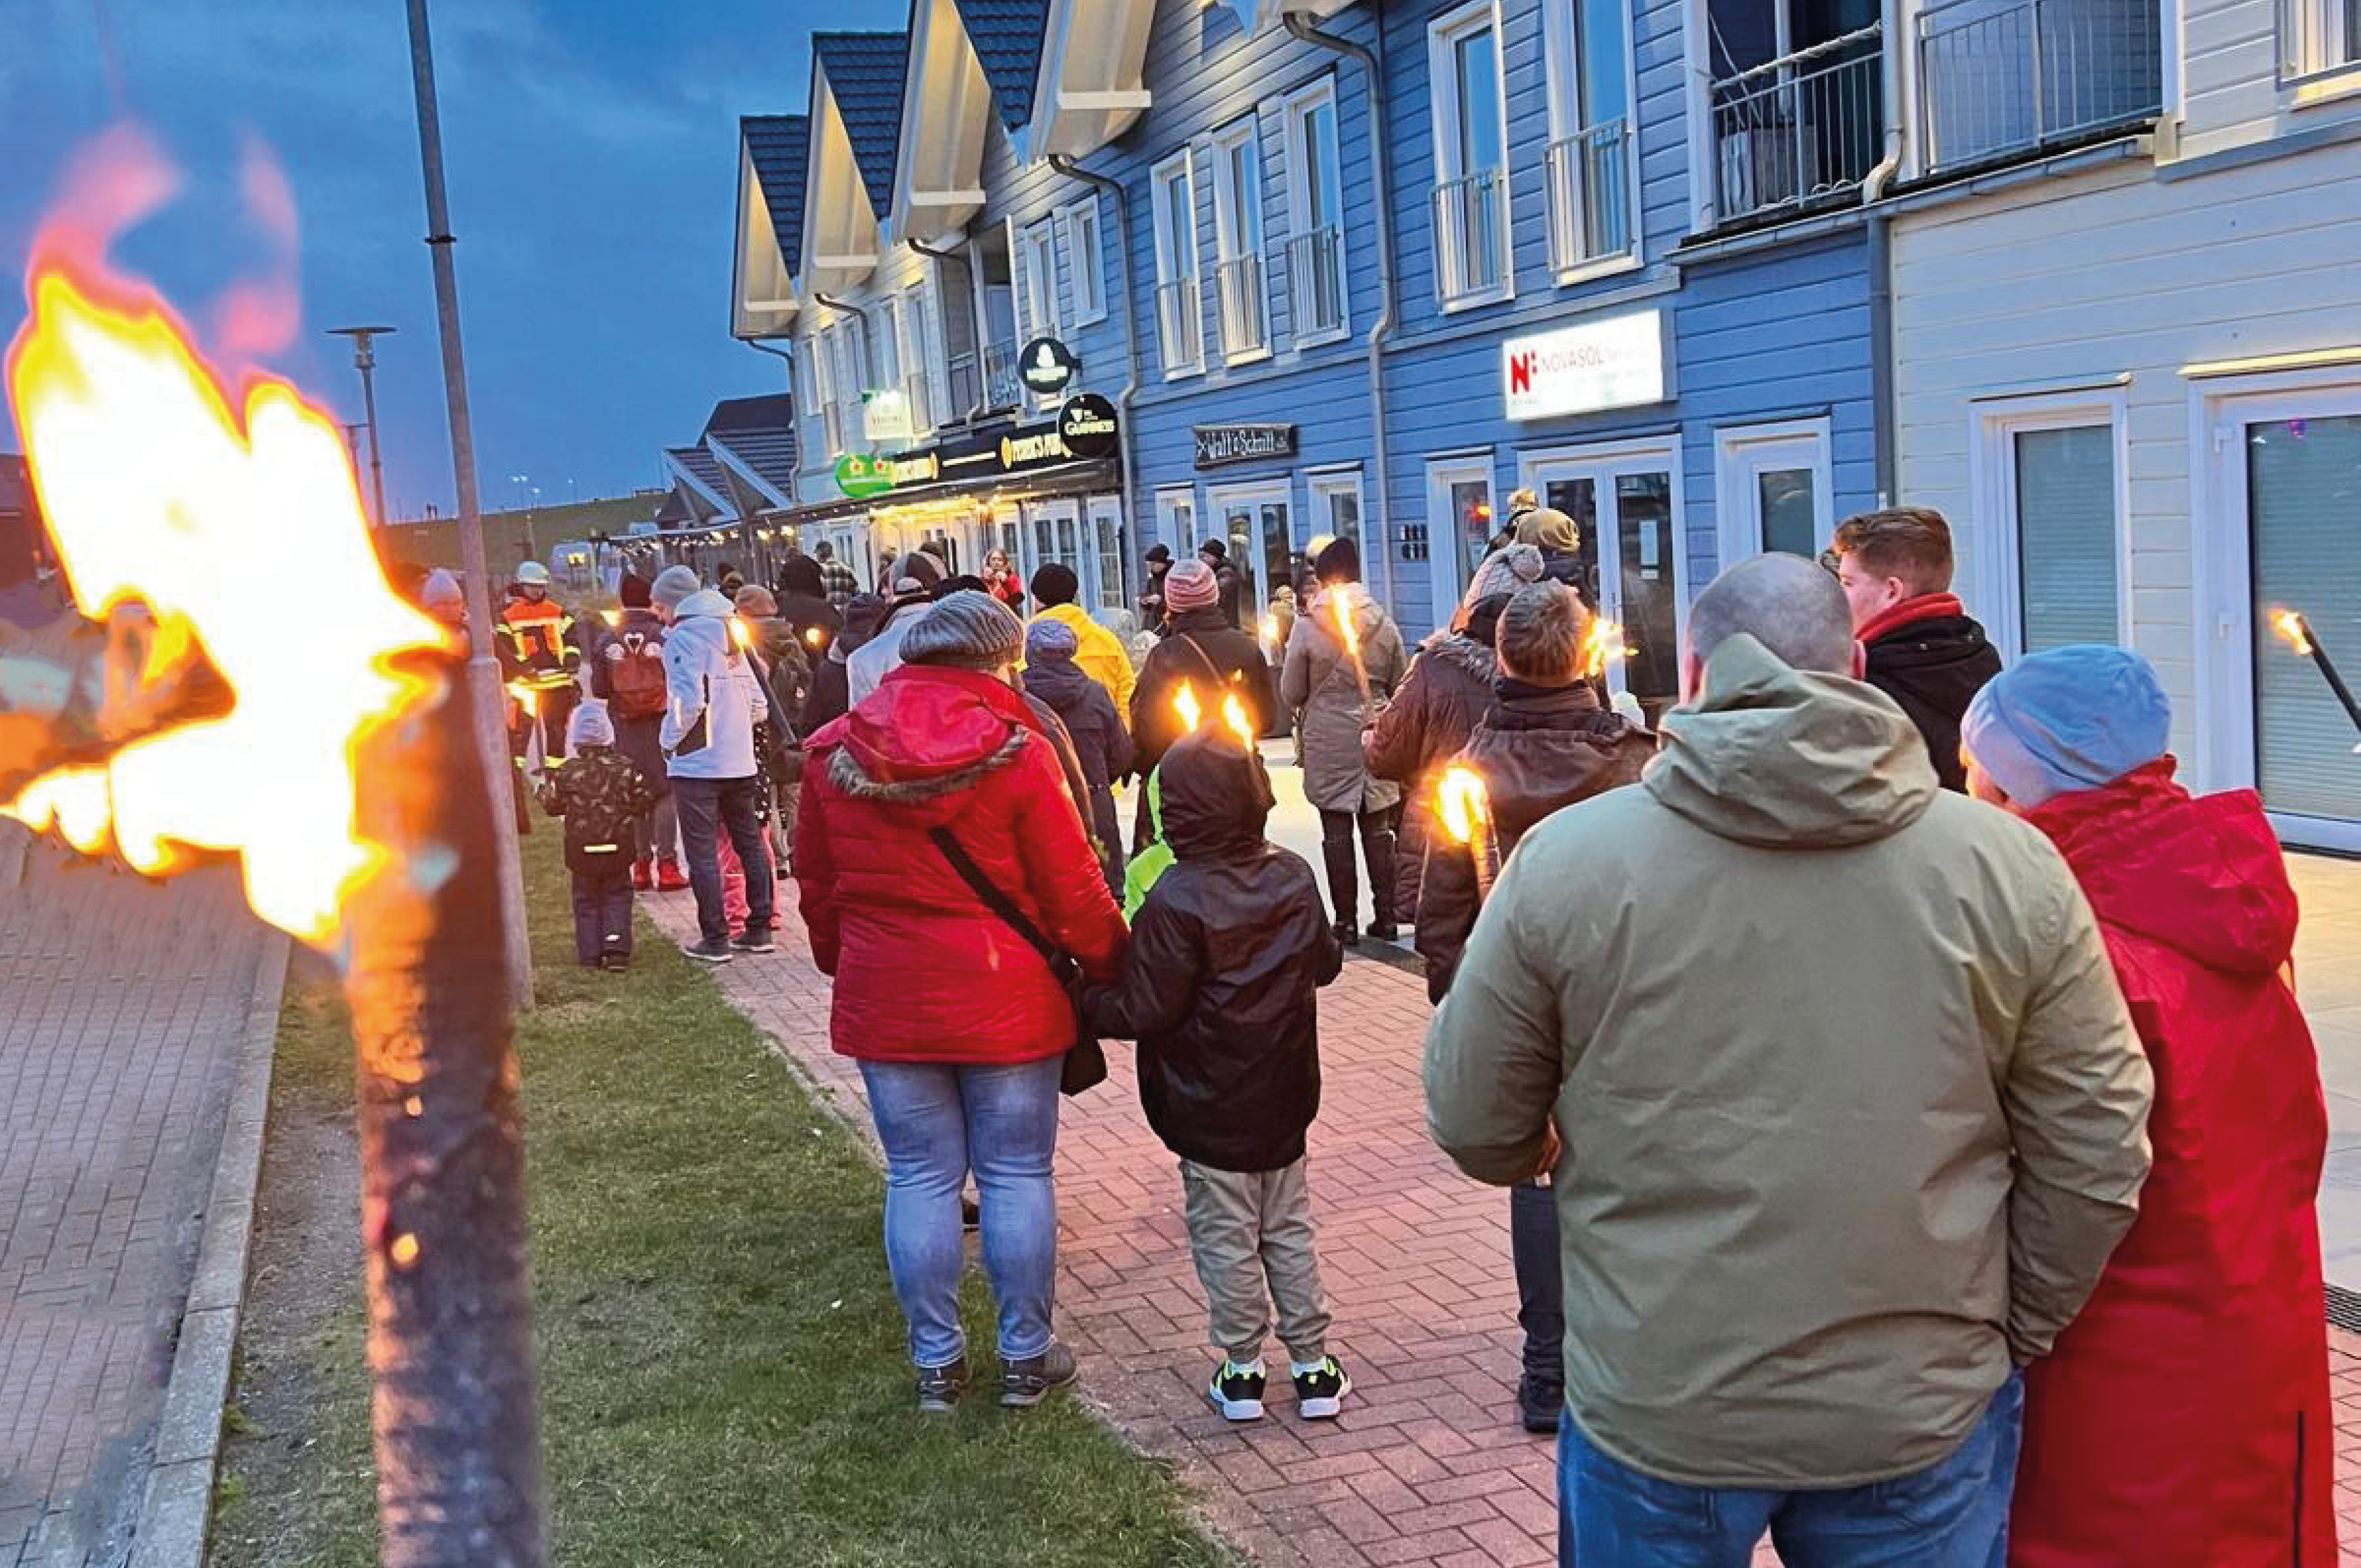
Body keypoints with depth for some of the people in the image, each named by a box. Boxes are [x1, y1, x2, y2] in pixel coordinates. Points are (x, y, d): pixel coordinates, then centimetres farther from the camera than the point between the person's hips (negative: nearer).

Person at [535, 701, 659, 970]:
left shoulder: (567, 771, -9)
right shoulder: (625, 767, -6)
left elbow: (552, 805, 2)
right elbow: (645, 802, -2)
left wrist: (544, 787, 21)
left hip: (582, 849, 0)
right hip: (619, 847, 1)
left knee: (586, 900, 13)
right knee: (617, 897, 12)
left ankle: (590, 954, 11)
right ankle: (616, 950, 1)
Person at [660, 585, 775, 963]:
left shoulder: (682, 639, -8)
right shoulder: (730, 644, 12)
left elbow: (687, 701, -20)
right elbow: (759, 706, 9)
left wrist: (670, 740, -6)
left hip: (697, 765, -7)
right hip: (741, 763, 7)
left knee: (702, 853, -1)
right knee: (750, 846, 13)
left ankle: (715, 940, 0)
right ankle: (759, 929, 17)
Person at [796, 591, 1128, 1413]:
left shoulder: (834, 755, -2)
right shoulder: (1014, 753, -13)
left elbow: (816, 883, 8)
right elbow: (1074, 891, -9)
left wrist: (843, 961, 24)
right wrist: (1114, 969, 6)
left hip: (885, 1001, 3)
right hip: (1004, 1000, -3)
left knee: (919, 1178, 12)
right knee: (1017, 1175, 9)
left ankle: (936, 1360, 21)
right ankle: (1025, 1356, 20)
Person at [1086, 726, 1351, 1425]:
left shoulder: (1177, 901, -21)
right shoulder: (1294, 878, -3)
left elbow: (1148, 1009, -20)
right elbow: (1326, 964, 10)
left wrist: (1087, 1006, -3)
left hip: (1209, 1110, -5)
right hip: (1285, 1100, 5)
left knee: (1226, 1240, 8)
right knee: (1290, 1231, 16)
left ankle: (1243, 1368, 17)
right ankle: (1313, 1365, 22)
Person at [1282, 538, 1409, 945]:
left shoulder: (1307, 624, -10)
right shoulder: (1382, 621, -2)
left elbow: (1290, 692, -4)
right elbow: (1401, 683, 7)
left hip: (1328, 739, -3)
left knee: (1337, 832, 4)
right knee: (1378, 828, 11)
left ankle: (1346, 922, 6)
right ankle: (1385, 916, 14)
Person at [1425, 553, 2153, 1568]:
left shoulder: (1566, 860, -12)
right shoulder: (2010, 866, -8)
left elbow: (1478, 1132, -3)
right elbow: (2096, 1160, -3)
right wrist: (2010, 1335, 12)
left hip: (1653, 1416, -1)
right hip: (1925, 1411, 1)